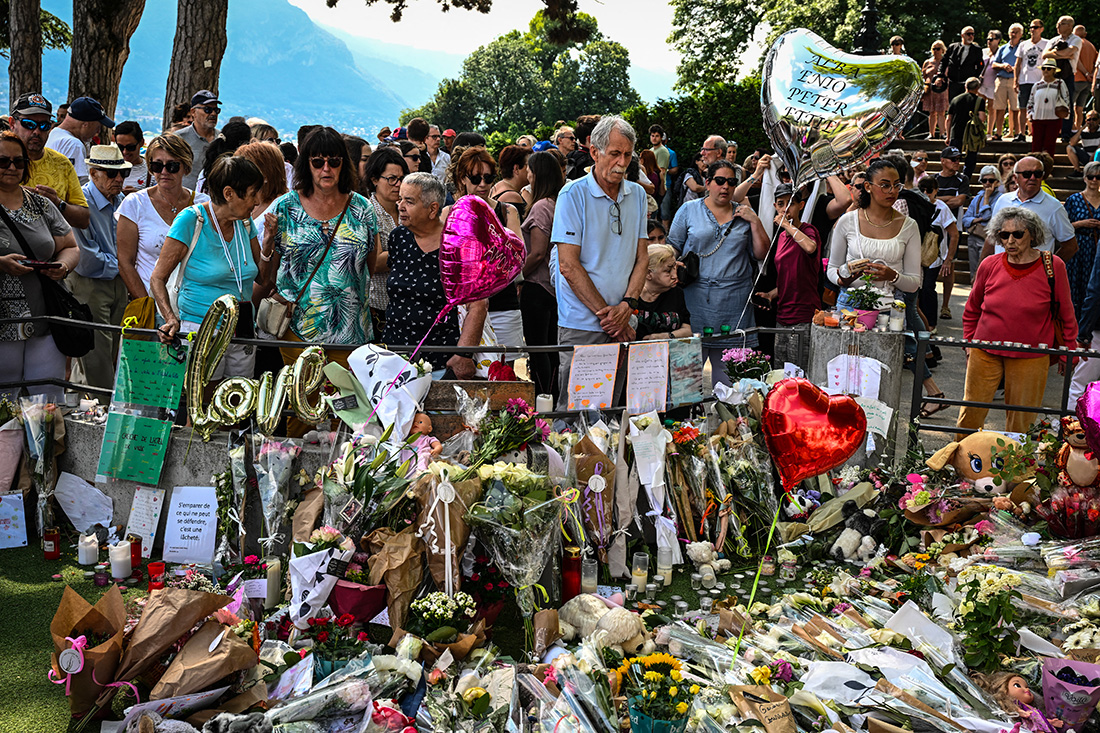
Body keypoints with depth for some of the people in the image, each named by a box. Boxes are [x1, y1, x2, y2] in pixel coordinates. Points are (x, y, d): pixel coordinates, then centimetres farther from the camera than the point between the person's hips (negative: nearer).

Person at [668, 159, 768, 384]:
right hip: (697, 300, -2)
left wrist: (755, 222, 0)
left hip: (734, 304, 2)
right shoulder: (689, 210, 7)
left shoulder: (744, 213, 13)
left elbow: (761, 254, 10)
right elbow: (672, 248, 8)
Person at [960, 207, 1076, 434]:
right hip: (985, 353, 2)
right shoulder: (989, 265, -2)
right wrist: (970, 342, 14)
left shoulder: (1053, 266, -7)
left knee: (1020, 421, 5)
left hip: (1030, 359, -2)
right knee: (971, 412, 5)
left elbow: (1066, 314, 4)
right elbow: (972, 309, 15)